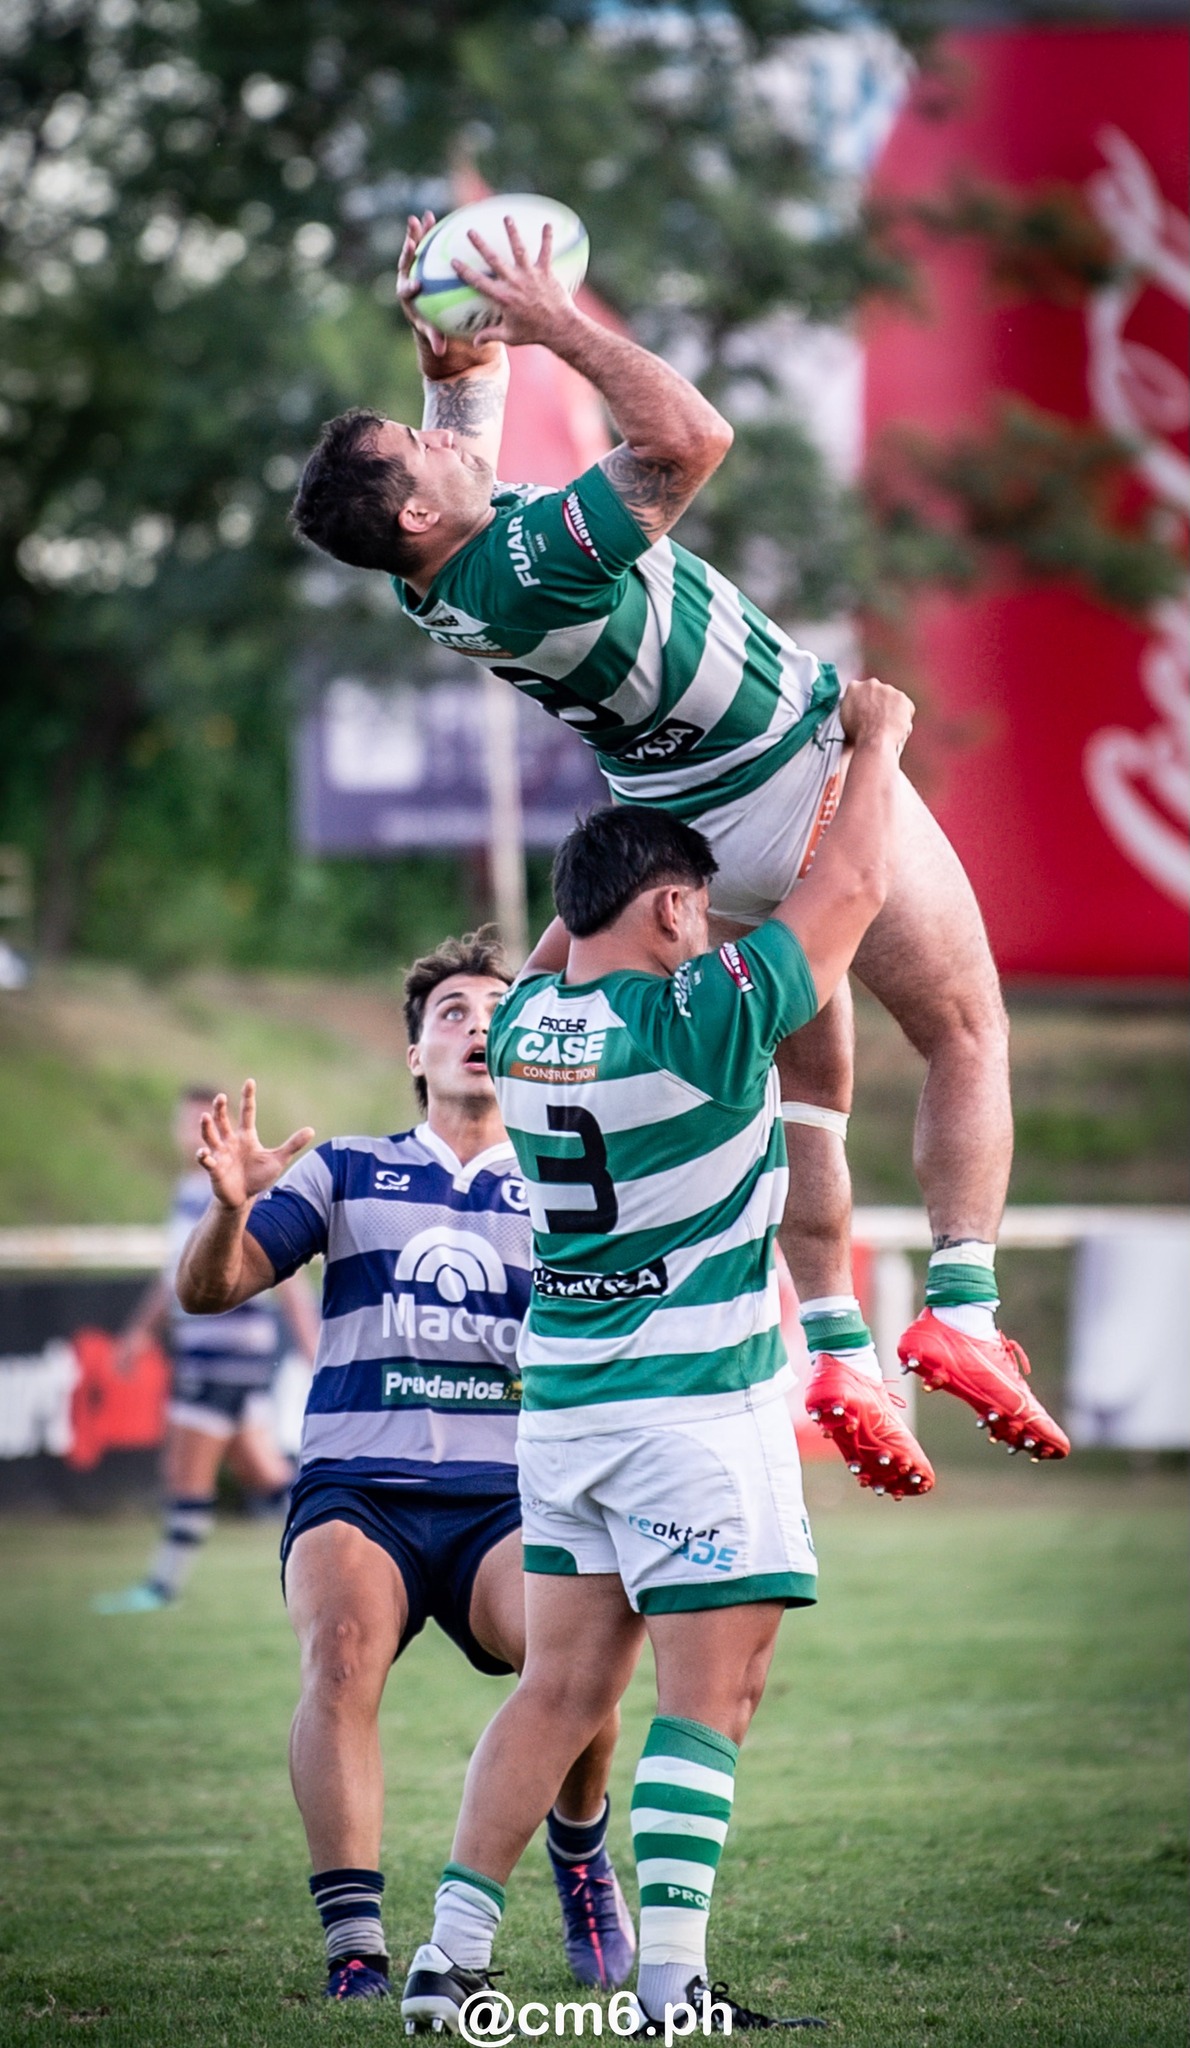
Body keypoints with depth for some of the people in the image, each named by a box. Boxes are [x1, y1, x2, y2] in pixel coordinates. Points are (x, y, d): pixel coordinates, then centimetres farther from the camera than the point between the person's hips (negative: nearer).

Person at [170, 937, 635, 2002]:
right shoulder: (346, 1173, 16)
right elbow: (208, 1290, 5)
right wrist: (230, 1205, -16)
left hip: (507, 1499, 0)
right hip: (358, 1490, 0)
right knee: (344, 1643, -34)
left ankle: (580, 1856, 1)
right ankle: (355, 1945, -32)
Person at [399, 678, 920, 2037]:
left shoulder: (523, 1022, 1)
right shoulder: (700, 1023, -17)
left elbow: (576, 945, 26)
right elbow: (851, 891, -8)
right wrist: (876, 738, 7)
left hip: (562, 1401, 7)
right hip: (697, 1403, -7)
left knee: (560, 1687, 12)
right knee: (709, 1695, -4)